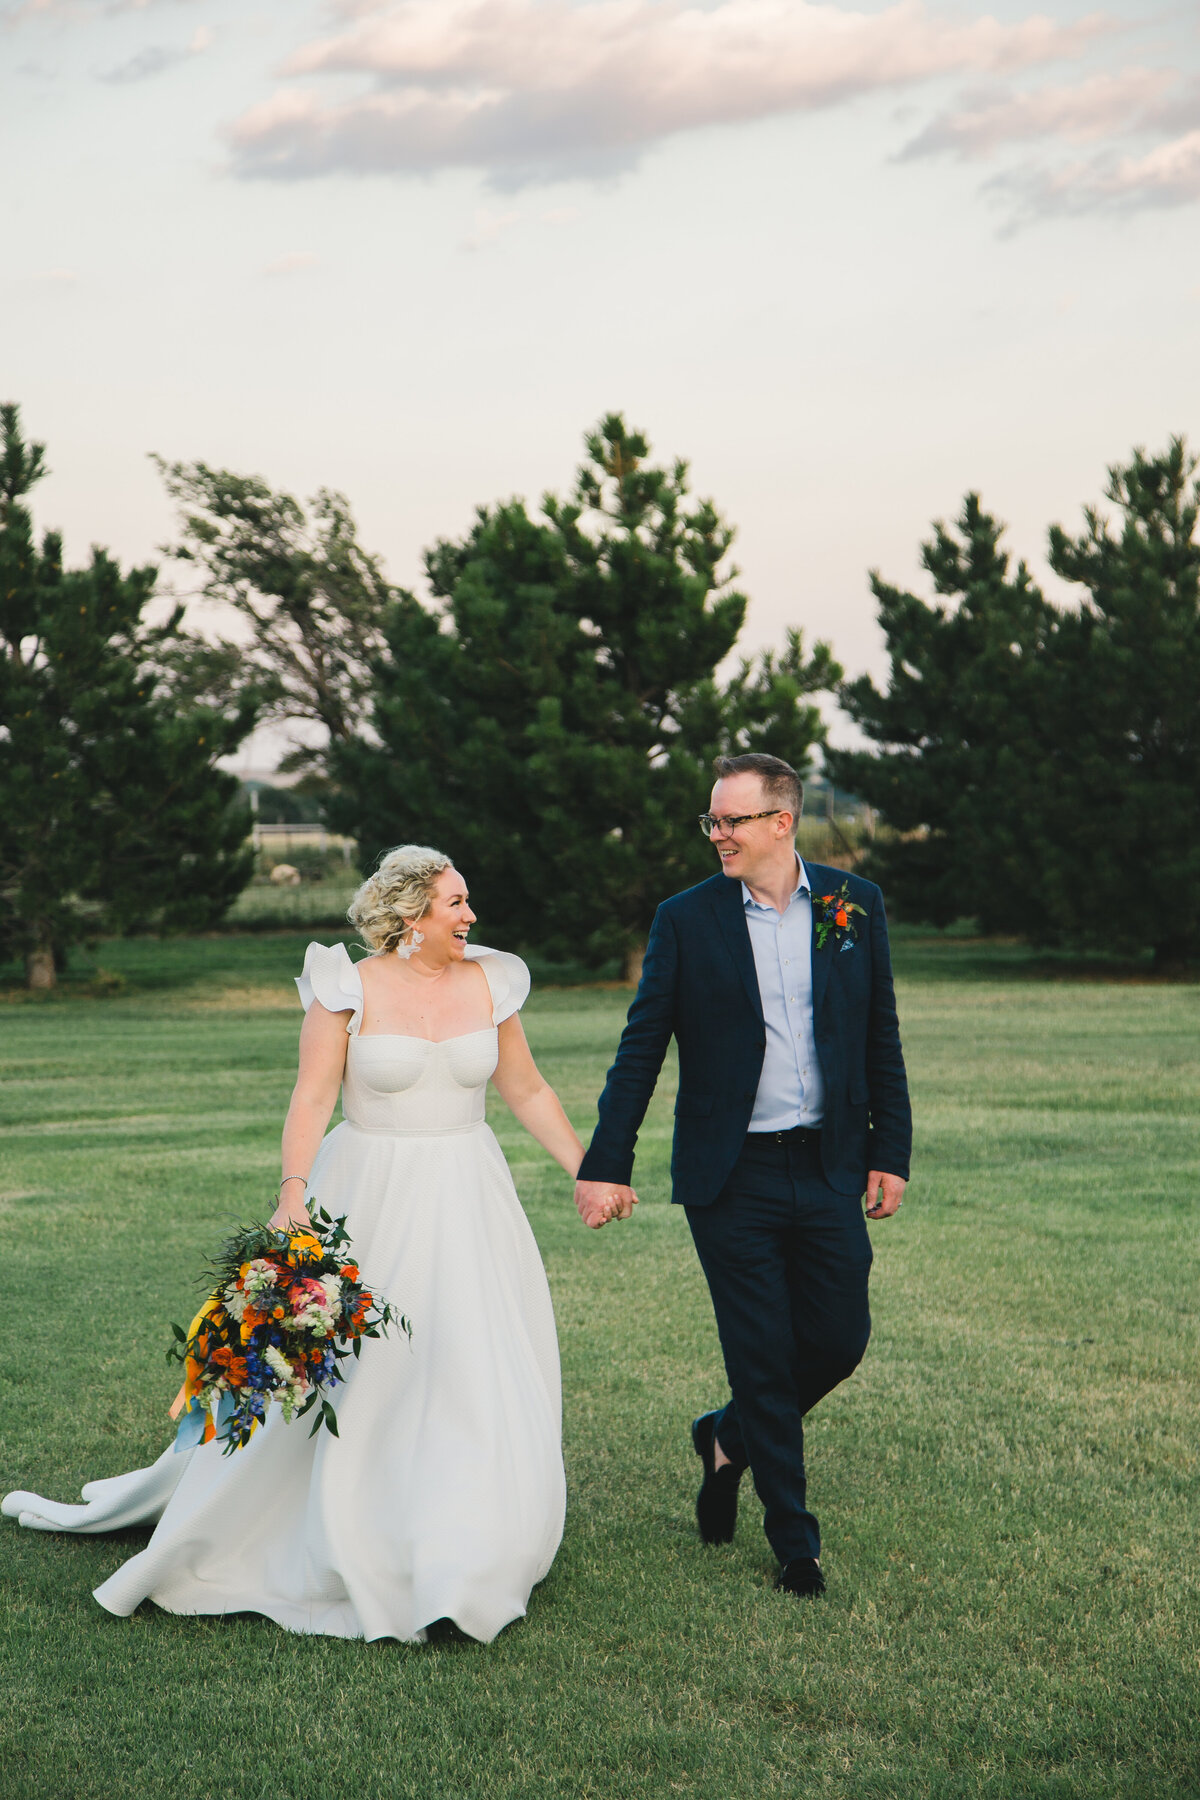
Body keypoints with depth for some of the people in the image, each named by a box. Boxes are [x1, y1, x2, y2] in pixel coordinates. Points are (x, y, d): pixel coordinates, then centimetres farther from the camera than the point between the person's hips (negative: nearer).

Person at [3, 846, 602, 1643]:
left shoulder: (490, 984, 3)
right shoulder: (350, 989, -8)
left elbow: (528, 1091, 11)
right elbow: (312, 1100, -11)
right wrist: (294, 1193, -23)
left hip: (467, 1201, 4)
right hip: (371, 1202, -3)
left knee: (484, 1375, 2)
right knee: (343, 1373, 2)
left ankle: (466, 1561, 17)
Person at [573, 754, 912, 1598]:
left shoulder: (855, 903, 3)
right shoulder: (686, 919, -3)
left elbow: (881, 1038, 8)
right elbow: (641, 1051, -1)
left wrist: (891, 1151, 4)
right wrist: (606, 1164, -5)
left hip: (829, 1170, 2)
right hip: (731, 1177, -2)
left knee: (840, 1340, 4)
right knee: (762, 1360, 3)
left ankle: (731, 1438, 33)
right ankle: (794, 1540, 19)